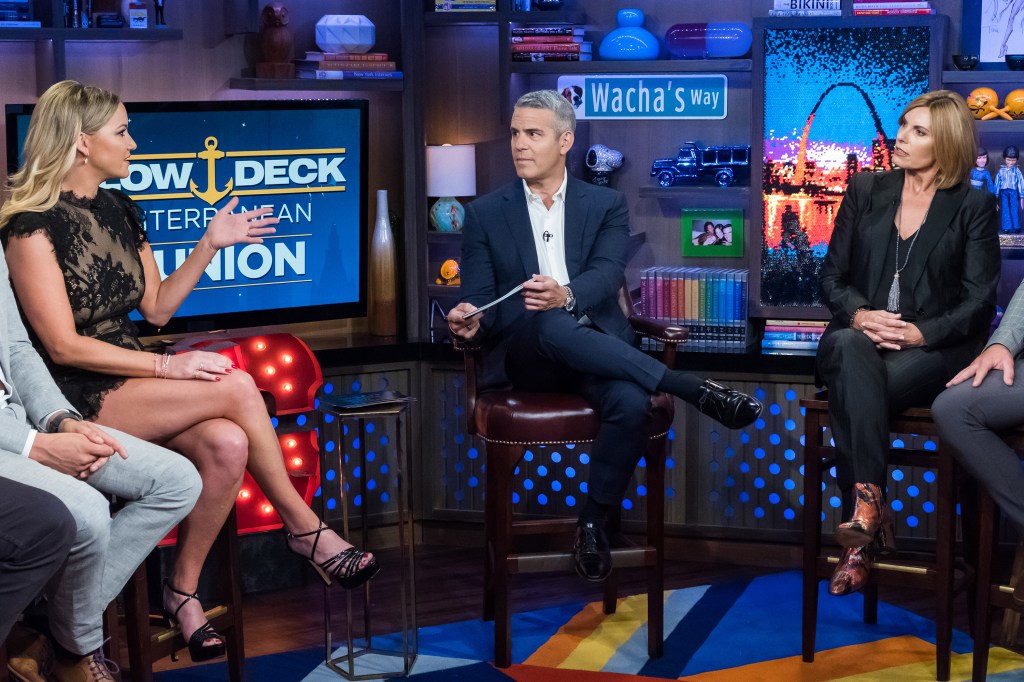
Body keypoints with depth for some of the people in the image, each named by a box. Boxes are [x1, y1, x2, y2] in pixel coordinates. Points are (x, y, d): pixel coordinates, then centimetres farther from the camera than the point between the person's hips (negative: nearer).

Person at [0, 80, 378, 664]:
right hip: (77, 400, -7)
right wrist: (166, 366, -18)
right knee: (237, 387, -24)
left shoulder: (121, 211, 13)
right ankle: (305, 528, -9)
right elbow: (63, 346, -15)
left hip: (131, 377, 7)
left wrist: (210, 245, 8)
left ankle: (184, 590, -11)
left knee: (227, 445, -25)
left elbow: (157, 308, 18)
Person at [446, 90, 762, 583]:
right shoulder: (485, 214, 13)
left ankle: (593, 521, -12)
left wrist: (567, 294, -31)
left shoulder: (606, 205, 12)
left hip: (596, 347, 1)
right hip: (524, 353, 0)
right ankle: (696, 390, -35)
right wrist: (470, 322, -20)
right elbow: (478, 299, 6)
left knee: (631, 403, -34)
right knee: (551, 327, -38)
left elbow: (607, 274, -7)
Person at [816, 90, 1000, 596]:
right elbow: (831, 276, 11)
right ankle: (869, 503, -41)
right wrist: (859, 313, -11)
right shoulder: (865, 191, 14)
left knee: (855, 386, -34)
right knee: (849, 348, -35)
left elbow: (979, 301, -1)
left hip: (934, 350, -2)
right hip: (863, 339, 3)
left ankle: (861, 520, -33)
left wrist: (922, 332, -18)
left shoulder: (974, 207, 6)